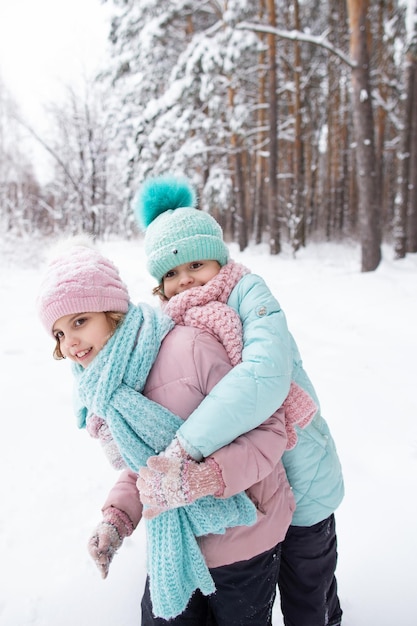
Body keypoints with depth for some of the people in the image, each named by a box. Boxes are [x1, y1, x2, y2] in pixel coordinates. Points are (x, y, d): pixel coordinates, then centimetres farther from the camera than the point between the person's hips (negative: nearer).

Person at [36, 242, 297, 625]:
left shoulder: (190, 348, -26)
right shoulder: (102, 392, -1)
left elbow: (270, 430, -22)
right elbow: (140, 467, 8)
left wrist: (204, 478, -33)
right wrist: (118, 517, -8)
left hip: (242, 541, -5)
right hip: (174, 541, 6)